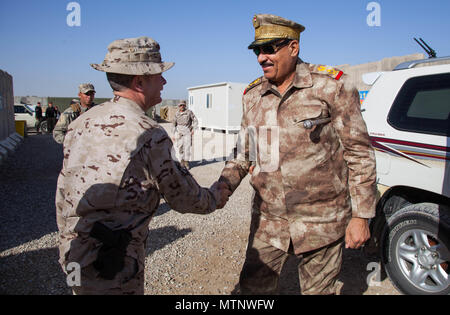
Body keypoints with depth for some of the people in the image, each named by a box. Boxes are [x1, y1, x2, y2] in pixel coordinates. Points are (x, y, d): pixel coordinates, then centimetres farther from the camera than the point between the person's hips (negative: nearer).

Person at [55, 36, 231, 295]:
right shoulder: (149, 134, -21)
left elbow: (63, 196, 11)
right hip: (112, 264, -8)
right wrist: (214, 198, 9)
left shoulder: (82, 122, 2)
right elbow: (183, 198, -10)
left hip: (73, 253, 8)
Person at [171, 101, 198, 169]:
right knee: (180, 148, 4)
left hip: (187, 132, -2)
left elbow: (195, 121, 0)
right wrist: (173, 135, 6)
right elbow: (173, 125, 10)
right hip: (179, 133, 3)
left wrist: (193, 129, -12)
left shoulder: (189, 112, -5)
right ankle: (182, 160, 25)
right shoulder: (177, 114, 4)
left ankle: (186, 162, -2)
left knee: (187, 147, -10)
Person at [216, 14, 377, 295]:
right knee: (254, 287, 13)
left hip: (321, 221, -3)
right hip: (268, 220, 4)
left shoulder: (331, 86, -9)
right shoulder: (253, 96, 5)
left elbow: (359, 154, -6)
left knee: (319, 289, 15)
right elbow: (243, 153, 12)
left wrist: (361, 216, -7)